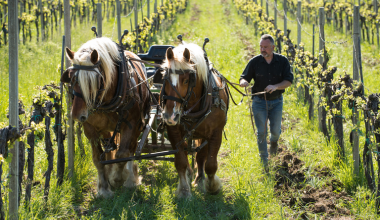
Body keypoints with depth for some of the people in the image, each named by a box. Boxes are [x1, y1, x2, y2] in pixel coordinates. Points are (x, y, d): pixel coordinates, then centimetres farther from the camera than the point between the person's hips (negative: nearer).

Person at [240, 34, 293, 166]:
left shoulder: (282, 61, -5)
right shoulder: (255, 62, -6)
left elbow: (289, 81, -9)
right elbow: (244, 78, -3)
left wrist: (276, 87, -27)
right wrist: (244, 82, -28)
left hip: (276, 101, 1)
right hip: (259, 101, -1)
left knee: (275, 130, 4)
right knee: (261, 132, -2)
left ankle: (274, 143, 42)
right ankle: (264, 162, 10)